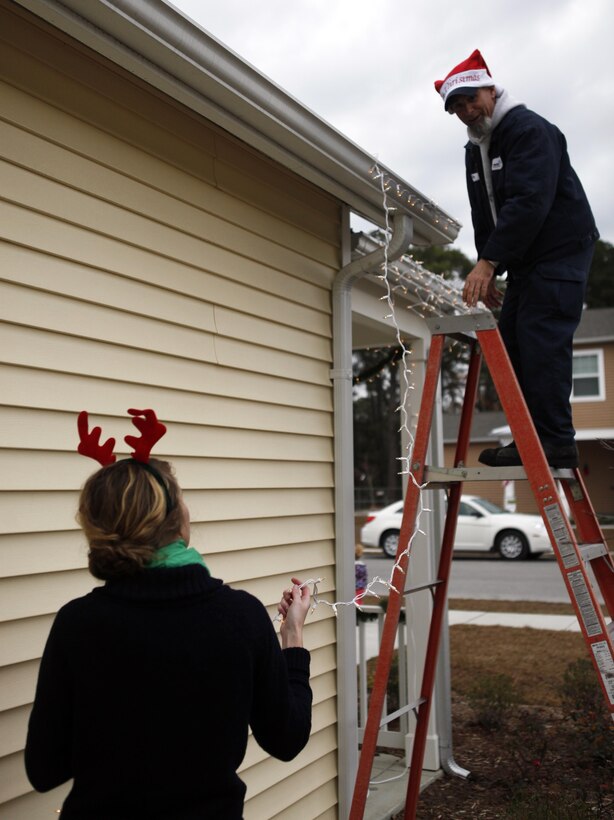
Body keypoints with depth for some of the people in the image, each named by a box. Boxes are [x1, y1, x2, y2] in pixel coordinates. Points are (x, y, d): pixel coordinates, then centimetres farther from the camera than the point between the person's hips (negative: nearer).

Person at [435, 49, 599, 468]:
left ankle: (555, 441, -13)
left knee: (541, 341, -16)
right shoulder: (475, 150, 15)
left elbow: (529, 202, -25)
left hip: (560, 253, -9)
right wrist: (488, 272, 8)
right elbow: (485, 216, 18)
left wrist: (488, 261, -29)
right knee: (511, 340, 5)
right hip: (523, 261, 9)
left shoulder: (531, 130, -13)